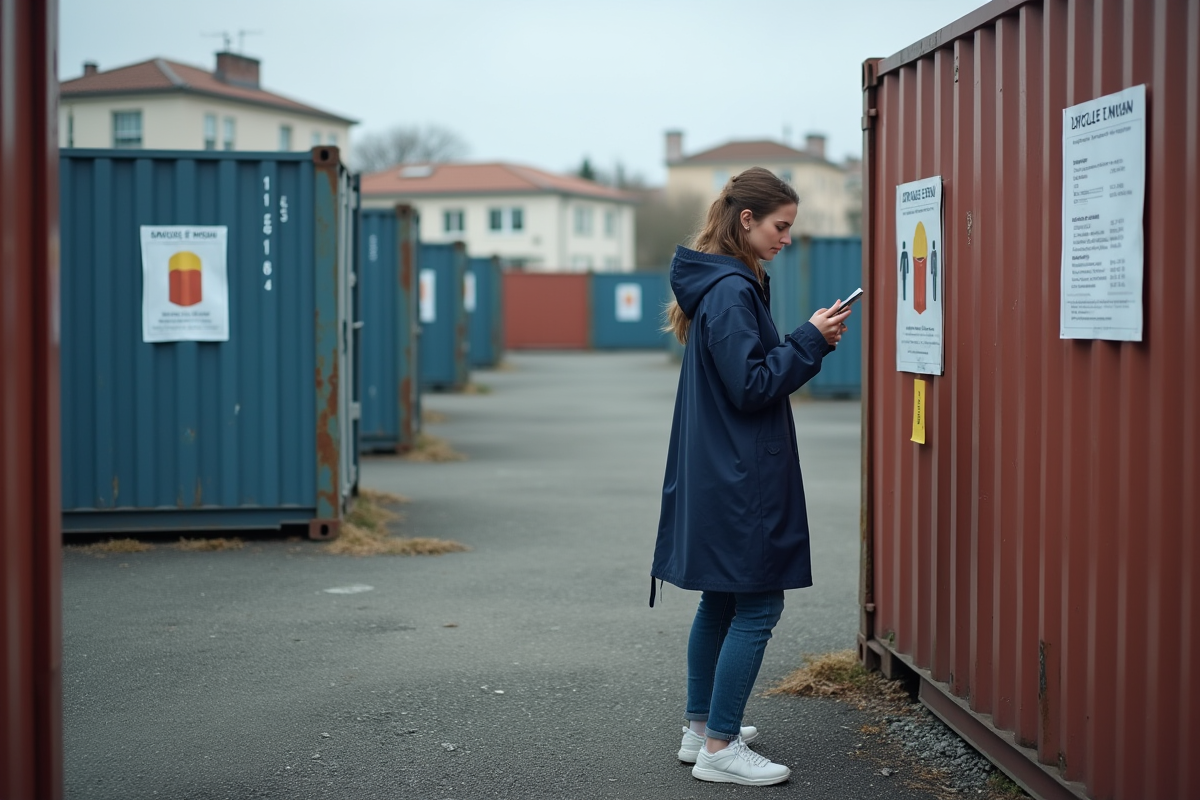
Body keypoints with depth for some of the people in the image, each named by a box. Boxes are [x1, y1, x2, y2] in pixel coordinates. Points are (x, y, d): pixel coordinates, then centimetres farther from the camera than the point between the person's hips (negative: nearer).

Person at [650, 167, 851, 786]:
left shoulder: (718, 284, 13)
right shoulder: (732, 291, -18)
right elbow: (752, 387, -19)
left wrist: (809, 342, 9)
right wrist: (811, 340, -14)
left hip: (716, 474, 11)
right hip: (741, 479, -11)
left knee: (721, 601, 17)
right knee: (756, 607, -4)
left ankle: (702, 728, 26)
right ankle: (719, 748, 0)